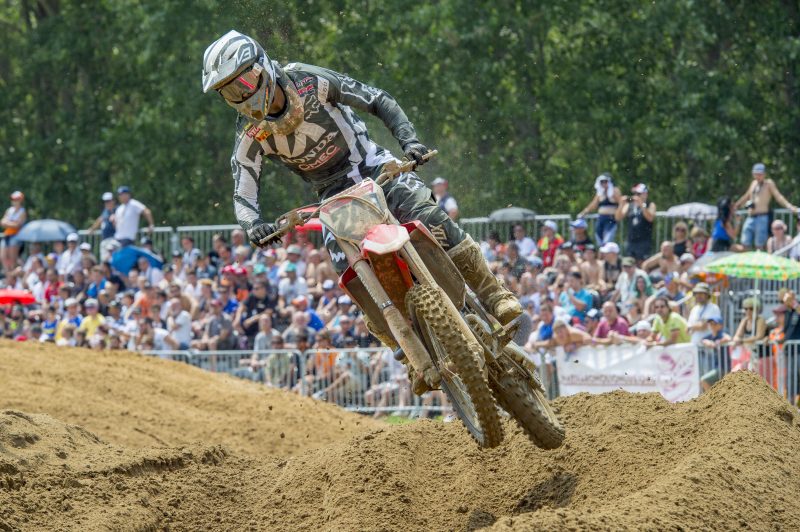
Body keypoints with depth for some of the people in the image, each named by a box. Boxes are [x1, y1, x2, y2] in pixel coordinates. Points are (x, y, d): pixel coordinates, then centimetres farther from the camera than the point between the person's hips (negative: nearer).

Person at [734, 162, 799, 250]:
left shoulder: (769, 183, 1)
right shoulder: (754, 183, 19)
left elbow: (778, 196, -8)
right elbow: (746, 197, 32)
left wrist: (790, 206, -22)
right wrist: (735, 206, 37)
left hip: (762, 217, -7)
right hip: (750, 218, 7)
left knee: (759, 245, -11)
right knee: (745, 244, 2)